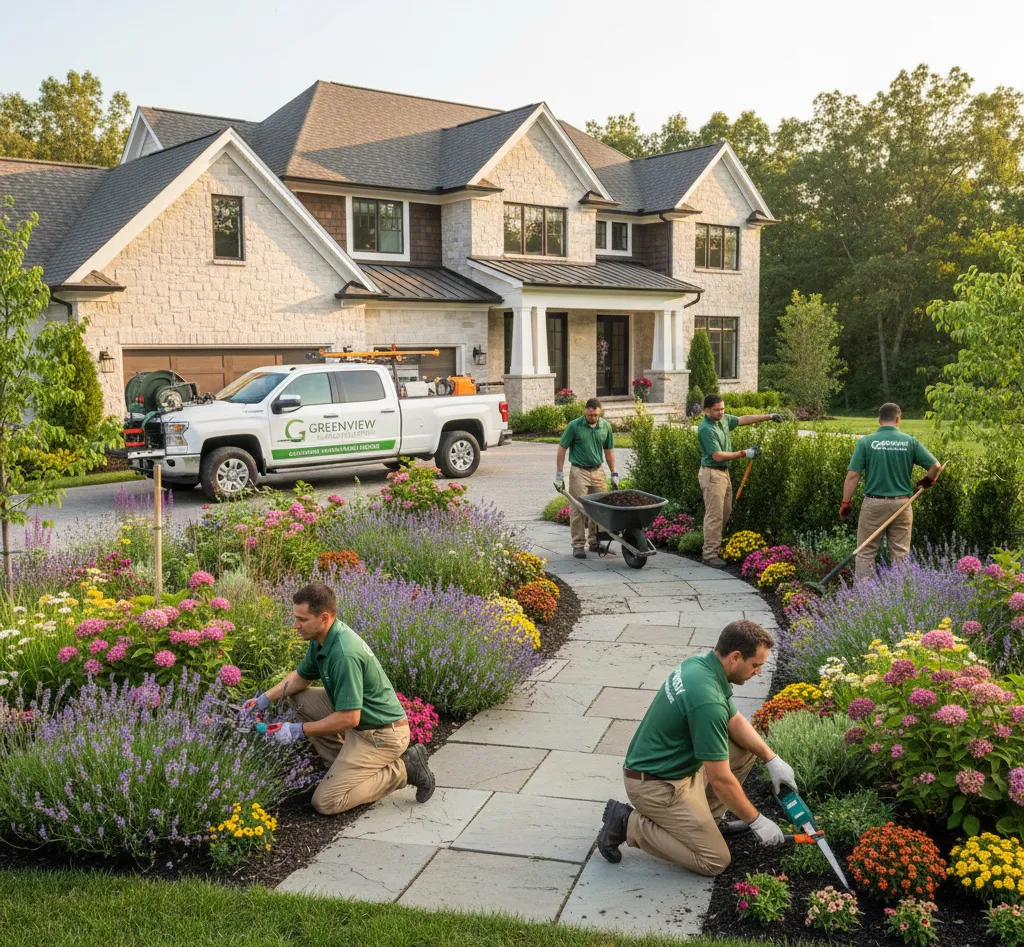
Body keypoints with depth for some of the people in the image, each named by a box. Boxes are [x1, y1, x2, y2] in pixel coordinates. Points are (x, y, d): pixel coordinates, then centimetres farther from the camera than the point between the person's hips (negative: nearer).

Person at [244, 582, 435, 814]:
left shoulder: (344, 654, -30)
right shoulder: (321, 638, 0)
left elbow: (348, 719, -29)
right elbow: (301, 677, 17)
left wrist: (299, 731, -19)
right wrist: (265, 699, 4)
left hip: (382, 734, -10)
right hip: (361, 721, 10)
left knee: (326, 802, -11)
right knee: (298, 698, 11)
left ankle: (402, 769, -2)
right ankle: (344, 763, 13)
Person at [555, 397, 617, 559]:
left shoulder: (605, 426, 3)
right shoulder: (574, 426, -9)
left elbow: (609, 450, 11)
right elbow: (562, 448, -4)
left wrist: (614, 474, 9)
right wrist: (559, 473, -7)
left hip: (598, 471, 4)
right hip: (579, 472, -4)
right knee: (578, 509, -4)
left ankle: (595, 542, 19)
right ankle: (578, 545, 1)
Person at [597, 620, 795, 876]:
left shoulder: (701, 662, -3)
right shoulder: (707, 700, -31)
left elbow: (735, 721, 12)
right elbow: (720, 778, -24)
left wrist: (772, 759, 3)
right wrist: (756, 821, -11)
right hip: (656, 784, -9)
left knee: (745, 749, 11)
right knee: (714, 861, -4)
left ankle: (705, 819, 20)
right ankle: (628, 824, 0)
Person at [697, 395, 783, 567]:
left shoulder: (724, 419, 5)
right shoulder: (706, 429, -21)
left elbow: (743, 419, 14)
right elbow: (717, 456, -24)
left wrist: (768, 417, 7)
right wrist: (743, 454, -20)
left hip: (724, 472, 10)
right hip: (712, 473, -9)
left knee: (726, 513, 14)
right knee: (714, 515, -8)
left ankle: (711, 548, 24)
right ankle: (710, 555, -4)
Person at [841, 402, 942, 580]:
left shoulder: (866, 442, -5)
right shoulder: (910, 441, -1)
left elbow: (852, 475, -9)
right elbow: (936, 466, -2)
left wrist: (846, 503, -2)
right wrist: (927, 481, 18)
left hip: (873, 504, -2)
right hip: (901, 504, 2)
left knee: (866, 552, 5)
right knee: (901, 553, 10)